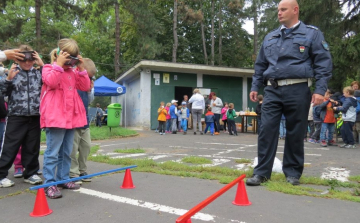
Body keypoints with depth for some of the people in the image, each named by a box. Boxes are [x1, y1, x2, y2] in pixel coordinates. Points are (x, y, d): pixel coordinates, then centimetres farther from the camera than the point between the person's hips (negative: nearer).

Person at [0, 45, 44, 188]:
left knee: (32, 147, 10)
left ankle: (30, 173, 22)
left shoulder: (38, 73, 9)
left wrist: (43, 66, -6)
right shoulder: (12, 72, 4)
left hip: (35, 117, 2)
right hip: (16, 117, -2)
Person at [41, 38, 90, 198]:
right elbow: (52, 82, -21)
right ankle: (49, 184, 2)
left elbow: (85, 87, 8)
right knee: (53, 152, -5)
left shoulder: (73, 72, 17)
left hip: (71, 117, 7)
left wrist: (81, 68, 2)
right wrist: (59, 64, -19)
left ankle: (63, 179, 24)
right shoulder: (49, 68, 0)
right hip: (55, 117, -7)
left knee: (66, 151, 13)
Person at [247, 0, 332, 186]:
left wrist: (320, 90, -11)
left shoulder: (312, 33, 5)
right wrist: (255, 87, 14)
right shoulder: (270, 37, 17)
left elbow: (323, 63, -1)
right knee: (266, 130, -4)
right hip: (272, 90, 3)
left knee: (295, 134, 4)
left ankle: (293, 172, 18)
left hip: (297, 90, -3)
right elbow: (260, 65, 22)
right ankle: (262, 172, 3)